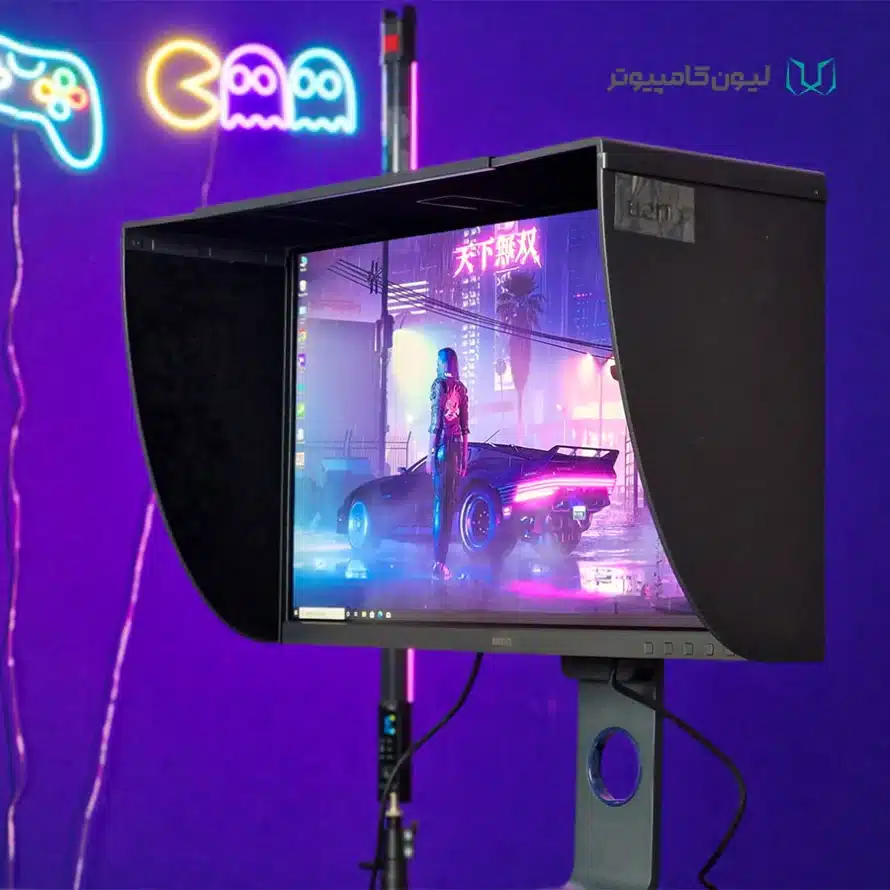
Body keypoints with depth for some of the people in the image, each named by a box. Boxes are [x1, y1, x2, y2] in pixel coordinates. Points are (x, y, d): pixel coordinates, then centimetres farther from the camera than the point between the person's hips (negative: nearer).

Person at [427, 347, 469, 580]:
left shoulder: (439, 385, -5)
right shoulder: (461, 388, 12)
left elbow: (436, 422, -10)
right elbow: (465, 426, 12)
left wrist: (431, 453, -10)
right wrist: (464, 456, 17)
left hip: (443, 445, -5)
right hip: (457, 446, 5)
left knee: (440, 501, -6)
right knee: (450, 502, 6)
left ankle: (439, 562, -10)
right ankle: (442, 561, 6)